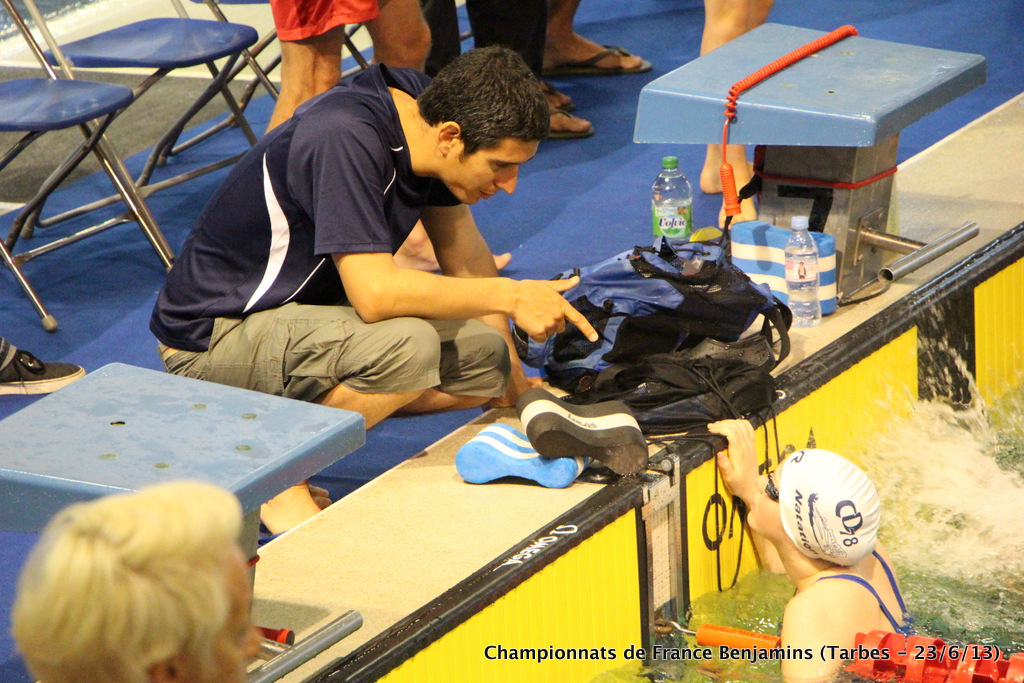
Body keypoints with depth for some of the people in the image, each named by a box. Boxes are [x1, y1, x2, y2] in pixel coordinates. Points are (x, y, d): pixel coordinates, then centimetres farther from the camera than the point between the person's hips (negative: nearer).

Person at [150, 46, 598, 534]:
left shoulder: (423, 107, -2)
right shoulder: (345, 140, -29)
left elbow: (463, 250, 12)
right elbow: (376, 295, -35)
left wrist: (511, 377, 16)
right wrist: (509, 295, -26)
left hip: (307, 306, 9)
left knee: (485, 360, -4)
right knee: (407, 345, -32)